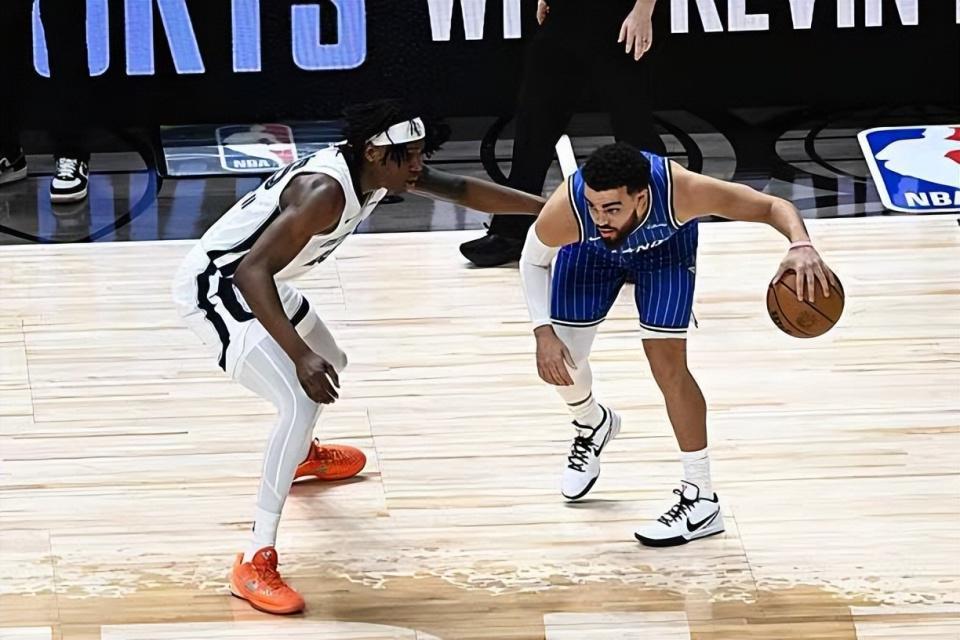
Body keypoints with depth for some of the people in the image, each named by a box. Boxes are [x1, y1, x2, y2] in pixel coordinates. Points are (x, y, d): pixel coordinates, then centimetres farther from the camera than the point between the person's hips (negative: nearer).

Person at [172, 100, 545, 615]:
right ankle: (255, 563, -22)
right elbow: (252, 272, -37)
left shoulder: (375, 169, -3)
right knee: (303, 402, -23)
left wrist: (548, 208, 12)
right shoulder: (326, 192, -31)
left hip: (255, 280, 10)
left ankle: (302, 453, 63)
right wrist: (299, 355, -43)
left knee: (329, 363, 31)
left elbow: (461, 190, 12)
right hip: (217, 288, -10)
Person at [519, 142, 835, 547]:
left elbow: (771, 206, -35)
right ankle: (593, 426, 38)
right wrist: (543, 331, -26)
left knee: (667, 363, -11)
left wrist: (800, 246, -55)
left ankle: (702, 502, -2)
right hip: (590, 249, 2)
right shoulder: (565, 212, -41)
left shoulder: (681, 192, -45)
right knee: (559, 360, 0)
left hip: (665, 242, -1)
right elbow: (533, 261, -16)